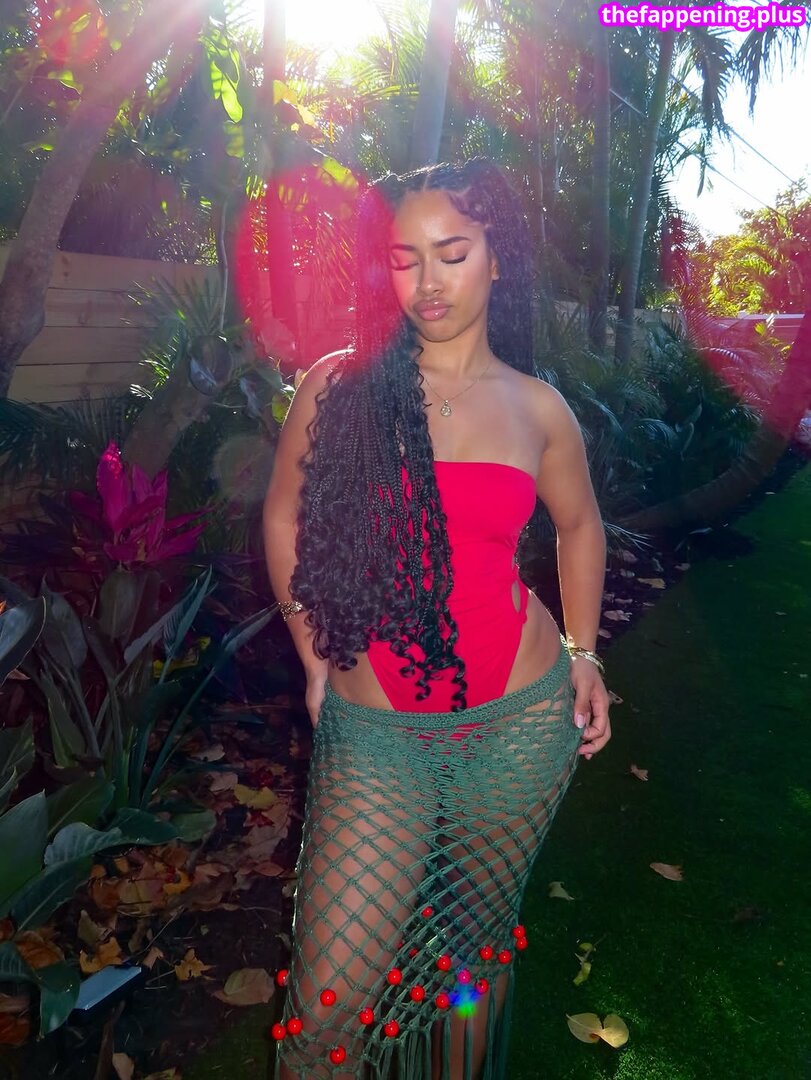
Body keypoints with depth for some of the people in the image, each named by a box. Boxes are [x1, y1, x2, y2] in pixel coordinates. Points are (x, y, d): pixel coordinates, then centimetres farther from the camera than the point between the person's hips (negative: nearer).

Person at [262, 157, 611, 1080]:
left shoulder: (537, 407, 2)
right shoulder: (337, 387, -3)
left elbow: (579, 526, 17)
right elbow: (284, 519, 7)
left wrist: (582, 651, 8)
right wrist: (316, 660, 3)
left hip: (520, 720, 2)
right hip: (374, 728, -1)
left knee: (475, 951, 19)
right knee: (331, 1001, -1)